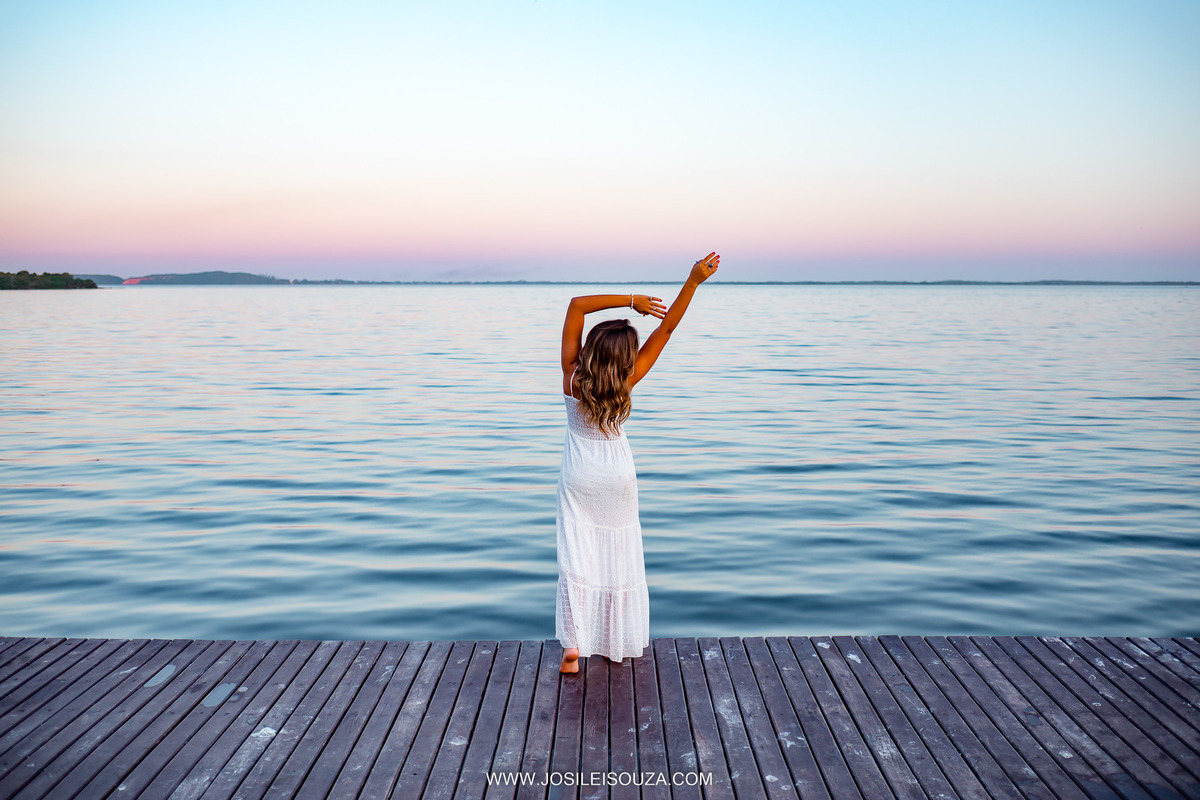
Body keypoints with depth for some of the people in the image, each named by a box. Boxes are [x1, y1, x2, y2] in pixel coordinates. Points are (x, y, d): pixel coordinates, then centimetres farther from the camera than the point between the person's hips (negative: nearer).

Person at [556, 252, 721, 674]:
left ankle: (573, 646, -8)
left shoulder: (572, 377, -21)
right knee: (618, 557, 12)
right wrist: (694, 280, -26)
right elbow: (666, 328, -23)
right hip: (617, 477, 0)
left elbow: (577, 304, -20)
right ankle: (617, 643, 22)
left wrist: (631, 300, -24)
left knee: (576, 556, 2)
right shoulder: (626, 383, -21)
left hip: (578, 477, 0)